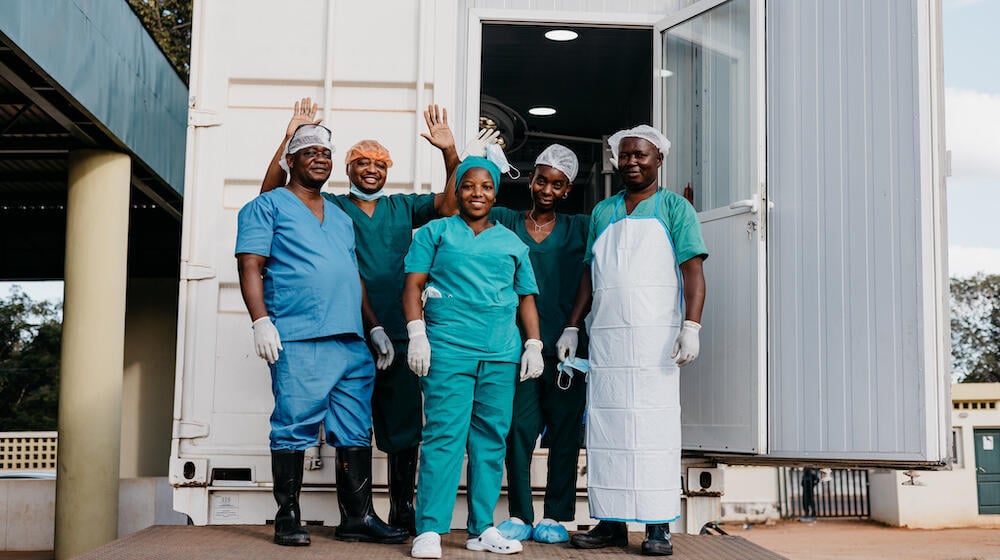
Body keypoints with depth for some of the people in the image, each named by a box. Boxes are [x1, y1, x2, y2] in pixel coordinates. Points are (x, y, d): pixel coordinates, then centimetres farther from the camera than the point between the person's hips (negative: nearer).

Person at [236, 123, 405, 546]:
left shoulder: (341, 218, 26)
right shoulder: (268, 206, 7)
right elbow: (250, 265, -3)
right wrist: (262, 321, -14)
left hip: (352, 343, 6)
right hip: (299, 341, -6)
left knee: (356, 432, 5)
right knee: (294, 428, -5)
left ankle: (358, 517, 11)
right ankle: (287, 519, 4)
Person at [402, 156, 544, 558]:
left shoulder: (512, 243, 19)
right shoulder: (435, 233, 11)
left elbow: (526, 297, 21)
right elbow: (413, 286, 5)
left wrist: (533, 345, 11)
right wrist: (417, 335, -6)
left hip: (501, 354, 4)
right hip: (448, 348, -3)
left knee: (491, 439, 4)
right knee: (444, 435, -10)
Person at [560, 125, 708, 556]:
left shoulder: (673, 208, 5)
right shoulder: (603, 212, 18)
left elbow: (692, 271, -4)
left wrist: (691, 326, -16)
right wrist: (571, 328, 13)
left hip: (655, 335, -4)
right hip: (605, 335, 4)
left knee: (655, 425, -5)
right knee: (606, 426, 2)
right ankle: (611, 523, 8)